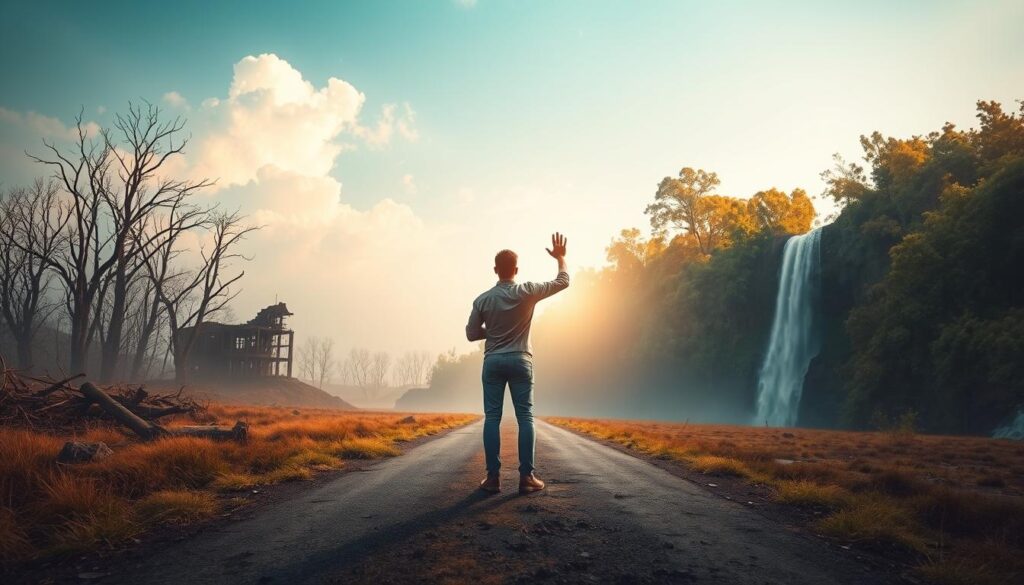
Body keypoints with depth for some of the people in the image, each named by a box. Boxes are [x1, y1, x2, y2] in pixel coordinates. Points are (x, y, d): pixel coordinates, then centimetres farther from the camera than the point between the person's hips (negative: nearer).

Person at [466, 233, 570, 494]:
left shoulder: (482, 300, -1)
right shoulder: (527, 292, -5)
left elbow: (471, 334, 4)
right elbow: (562, 282, 5)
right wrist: (560, 257, 19)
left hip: (492, 362, 1)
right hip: (520, 362, -1)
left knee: (492, 418, 2)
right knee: (525, 417, 1)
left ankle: (493, 477, 1)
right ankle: (526, 477, -1)